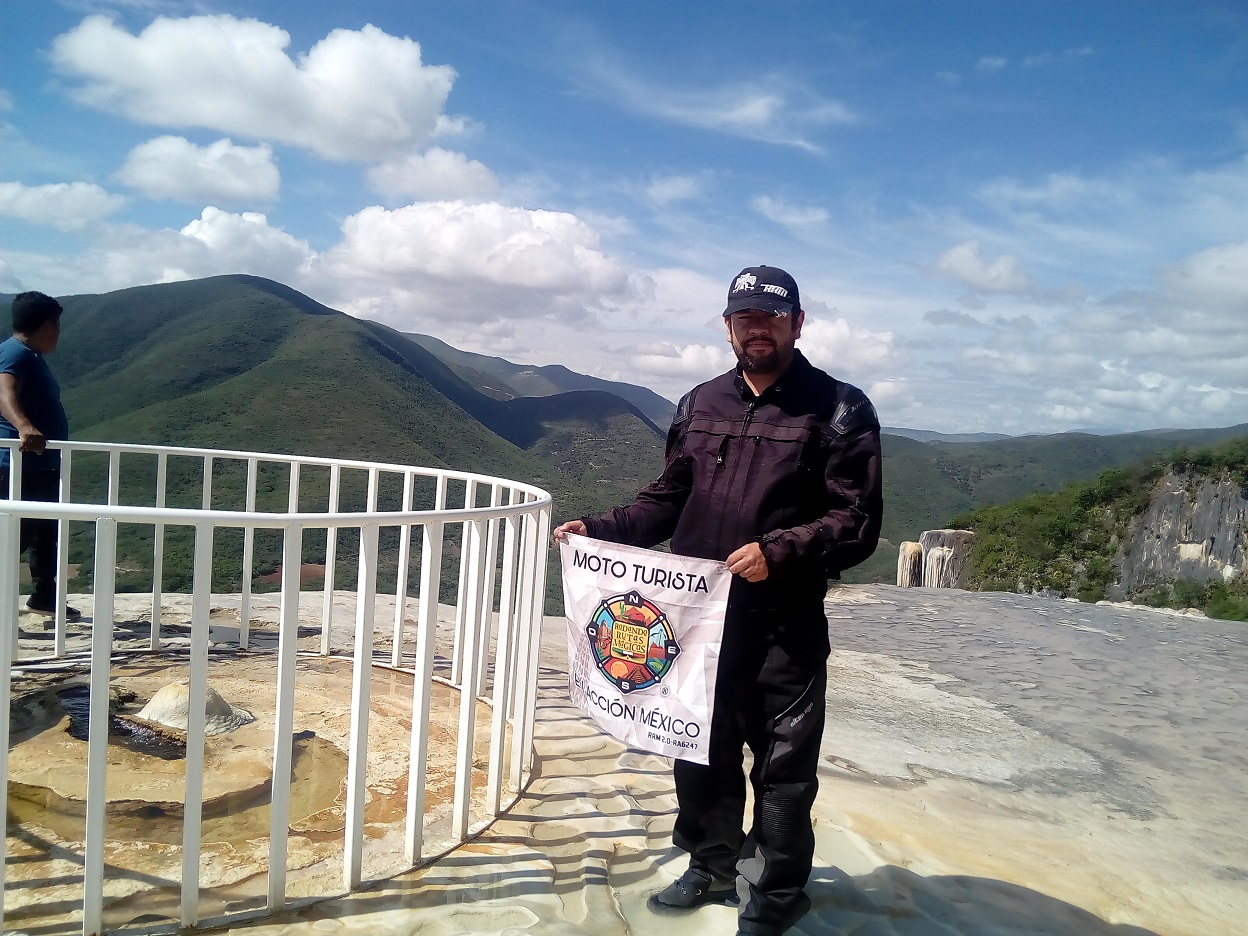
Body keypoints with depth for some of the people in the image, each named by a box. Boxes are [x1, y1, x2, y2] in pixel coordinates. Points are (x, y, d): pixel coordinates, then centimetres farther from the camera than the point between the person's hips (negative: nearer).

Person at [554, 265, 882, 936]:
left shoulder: (840, 409, -5)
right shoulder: (700, 405, 10)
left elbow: (857, 523, -10)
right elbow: (666, 500, 15)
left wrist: (778, 551, -24)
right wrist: (598, 529, 3)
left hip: (785, 628, -4)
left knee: (782, 767, 9)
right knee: (702, 755, 19)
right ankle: (712, 868, 42)